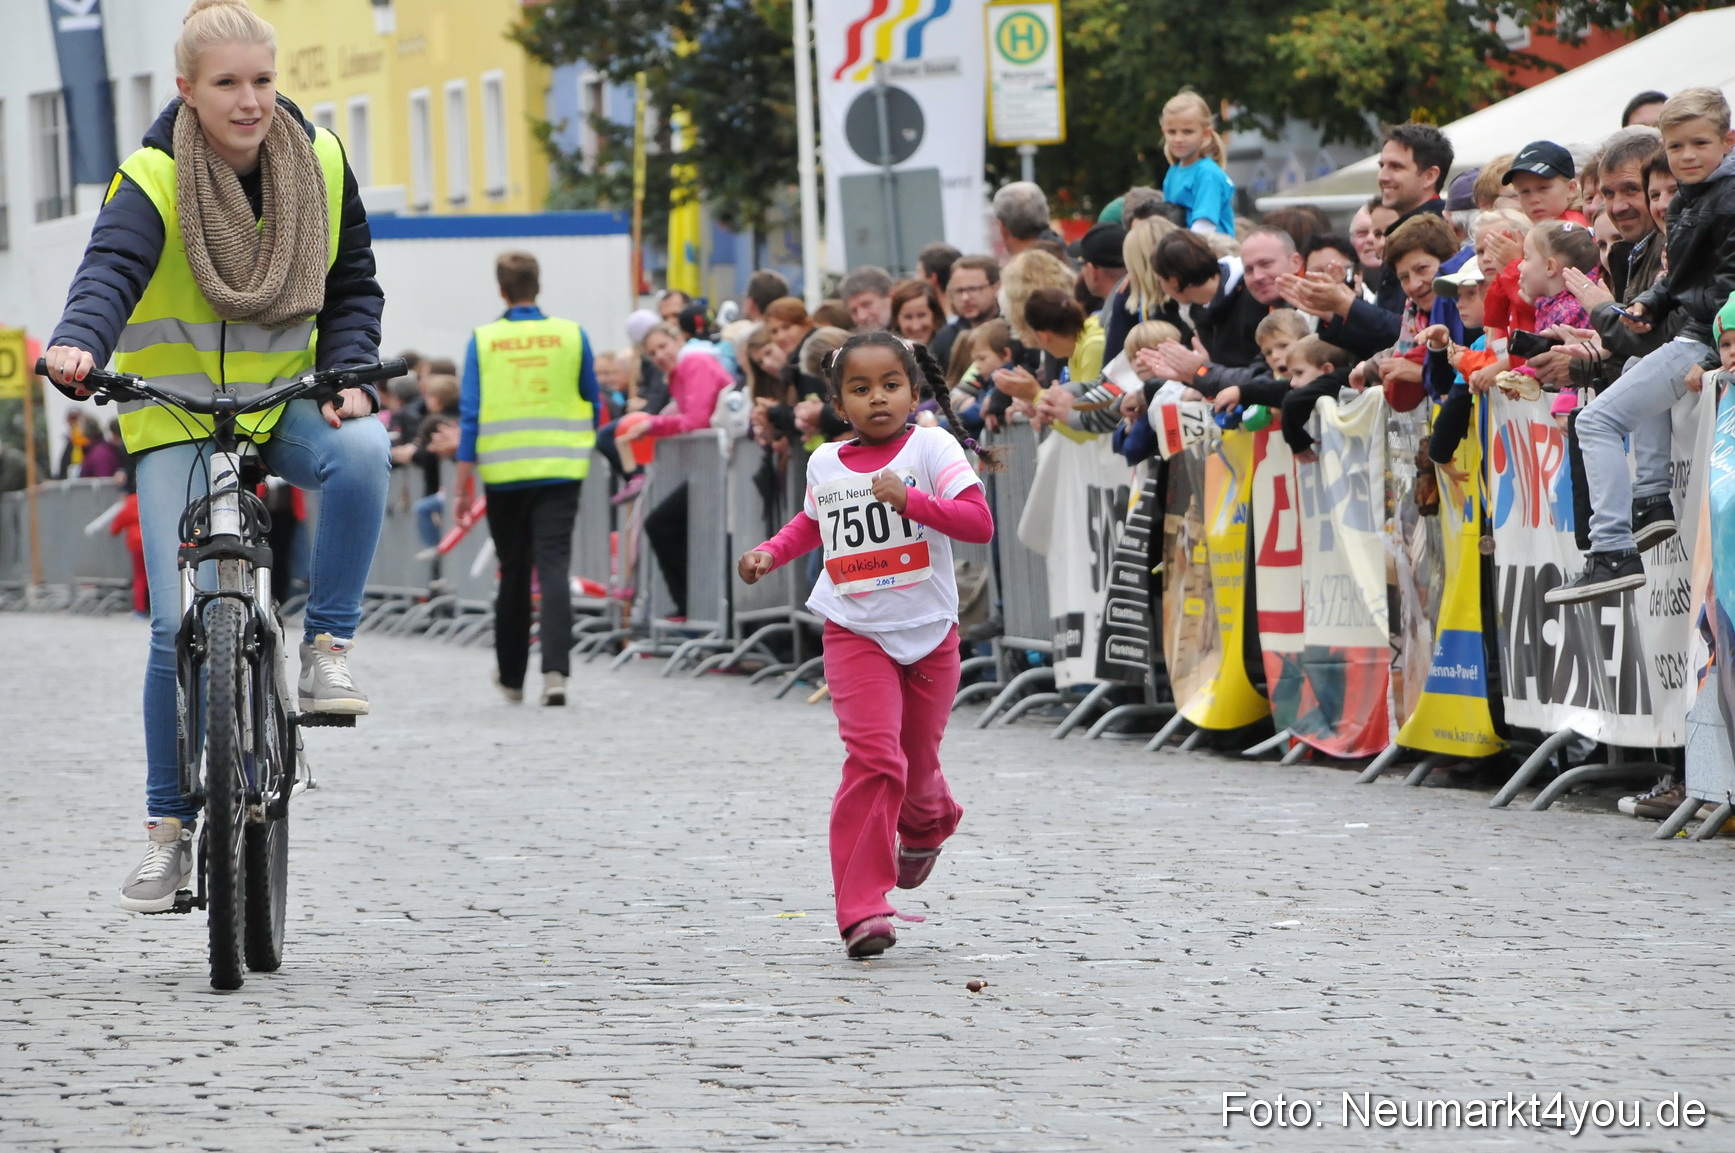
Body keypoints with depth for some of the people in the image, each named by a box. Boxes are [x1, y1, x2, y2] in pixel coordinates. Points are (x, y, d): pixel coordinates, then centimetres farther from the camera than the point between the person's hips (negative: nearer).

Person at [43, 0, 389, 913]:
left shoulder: (317, 160, -4)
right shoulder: (153, 180, -16)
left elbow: (354, 283, 6)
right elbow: (112, 266, -34)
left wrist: (348, 373, -12)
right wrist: (80, 344, -55)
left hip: (286, 399, 3)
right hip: (176, 414, -2)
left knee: (362, 452, -33)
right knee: (181, 620, -12)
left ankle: (326, 649, -17)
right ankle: (169, 829, 2)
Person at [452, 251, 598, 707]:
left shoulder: (483, 342, -3)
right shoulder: (572, 336, 0)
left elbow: (470, 416, -4)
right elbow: (592, 406, 10)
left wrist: (462, 485, -2)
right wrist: (582, 451, 29)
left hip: (504, 473, 0)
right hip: (560, 472, 0)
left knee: (513, 572, 13)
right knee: (553, 566, -5)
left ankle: (511, 676, 26)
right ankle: (555, 669, -22)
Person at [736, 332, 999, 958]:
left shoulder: (932, 448, -8)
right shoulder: (825, 465, 4)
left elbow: (980, 523, -19)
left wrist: (911, 499, -30)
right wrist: (769, 552, 10)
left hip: (930, 633, 0)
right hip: (856, 634, 0)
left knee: (916, 765, 13)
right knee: (874, 757, -17)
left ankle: (926, 823, 53)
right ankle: (861, 908, -16)